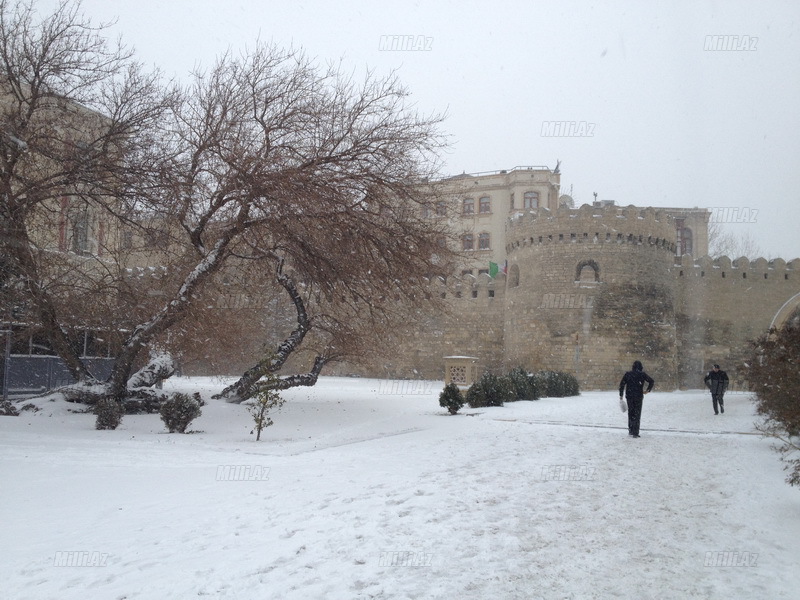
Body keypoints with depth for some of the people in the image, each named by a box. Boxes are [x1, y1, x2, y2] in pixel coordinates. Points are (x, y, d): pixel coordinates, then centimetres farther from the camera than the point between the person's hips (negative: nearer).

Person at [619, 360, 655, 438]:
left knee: (630, 413, 16)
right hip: (638, 396, -2)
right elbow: (652, 381, -9)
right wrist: (648, 390, 2)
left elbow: (622, 384, 0)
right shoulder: (642, 374, -3)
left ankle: (630, 431, 18)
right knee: (637, 414, 3)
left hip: (629, 396, 2)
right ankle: (635, 433, -1)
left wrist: (621, 396, 4)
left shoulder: (627, 374, 3)